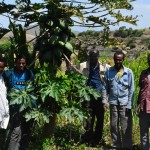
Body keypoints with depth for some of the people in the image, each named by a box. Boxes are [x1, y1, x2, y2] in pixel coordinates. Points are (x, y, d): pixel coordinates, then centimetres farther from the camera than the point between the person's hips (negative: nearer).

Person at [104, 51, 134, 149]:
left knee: (126, 127, 0)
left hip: (125, 103, -2)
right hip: (113, 103, 2)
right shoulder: (109, 72, 3)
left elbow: (131, 90, -1)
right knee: (114, 126, 9)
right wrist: (104, 101, -1)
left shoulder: (128, 72, -1)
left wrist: (129, 105, -6)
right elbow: (106, 88, 7)